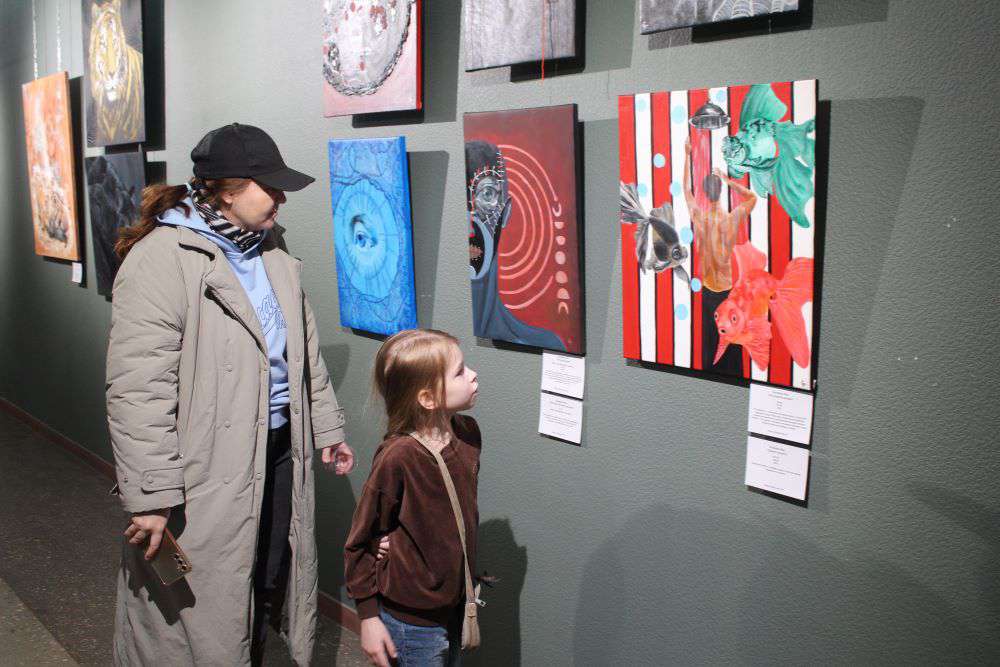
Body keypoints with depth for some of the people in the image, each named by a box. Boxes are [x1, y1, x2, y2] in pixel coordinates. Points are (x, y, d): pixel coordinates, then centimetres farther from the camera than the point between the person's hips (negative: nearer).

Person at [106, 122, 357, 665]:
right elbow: (138, 392, -21)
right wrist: (151, 497, -22)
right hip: (209, 472, -7)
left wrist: (327, 429, 20)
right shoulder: (161, 259, -17)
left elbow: (306, 353, 19)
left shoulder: (271, 254, 10)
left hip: (279, 452, 8)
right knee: (199, 617, 6)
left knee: (270, 588, 19)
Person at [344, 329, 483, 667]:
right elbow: (359, 544, -14)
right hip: (413, 619, -6)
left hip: (457, 601, 6)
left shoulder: (468, 433, -6)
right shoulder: (398, 457, -26)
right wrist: (368, 617, -11)